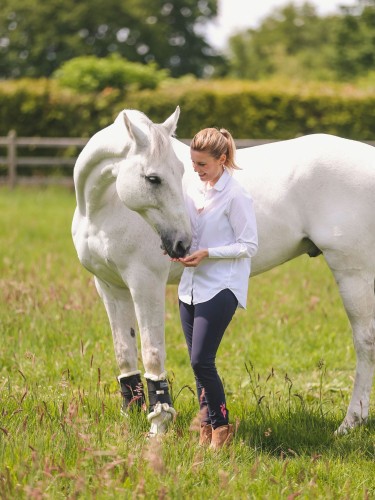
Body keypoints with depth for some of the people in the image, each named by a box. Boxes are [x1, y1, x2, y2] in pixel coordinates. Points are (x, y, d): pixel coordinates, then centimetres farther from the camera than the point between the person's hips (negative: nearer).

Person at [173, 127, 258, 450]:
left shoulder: (236, 196, -13)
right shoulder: (193, 191, 9)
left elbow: (249, 246, -12)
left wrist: (207, 253, -21)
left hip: (221, 287, -7)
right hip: (191, 286, 7)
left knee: (201, 360, -13)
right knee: (198, 363, 10)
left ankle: (222, 427, 2)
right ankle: (206, 426, 19)